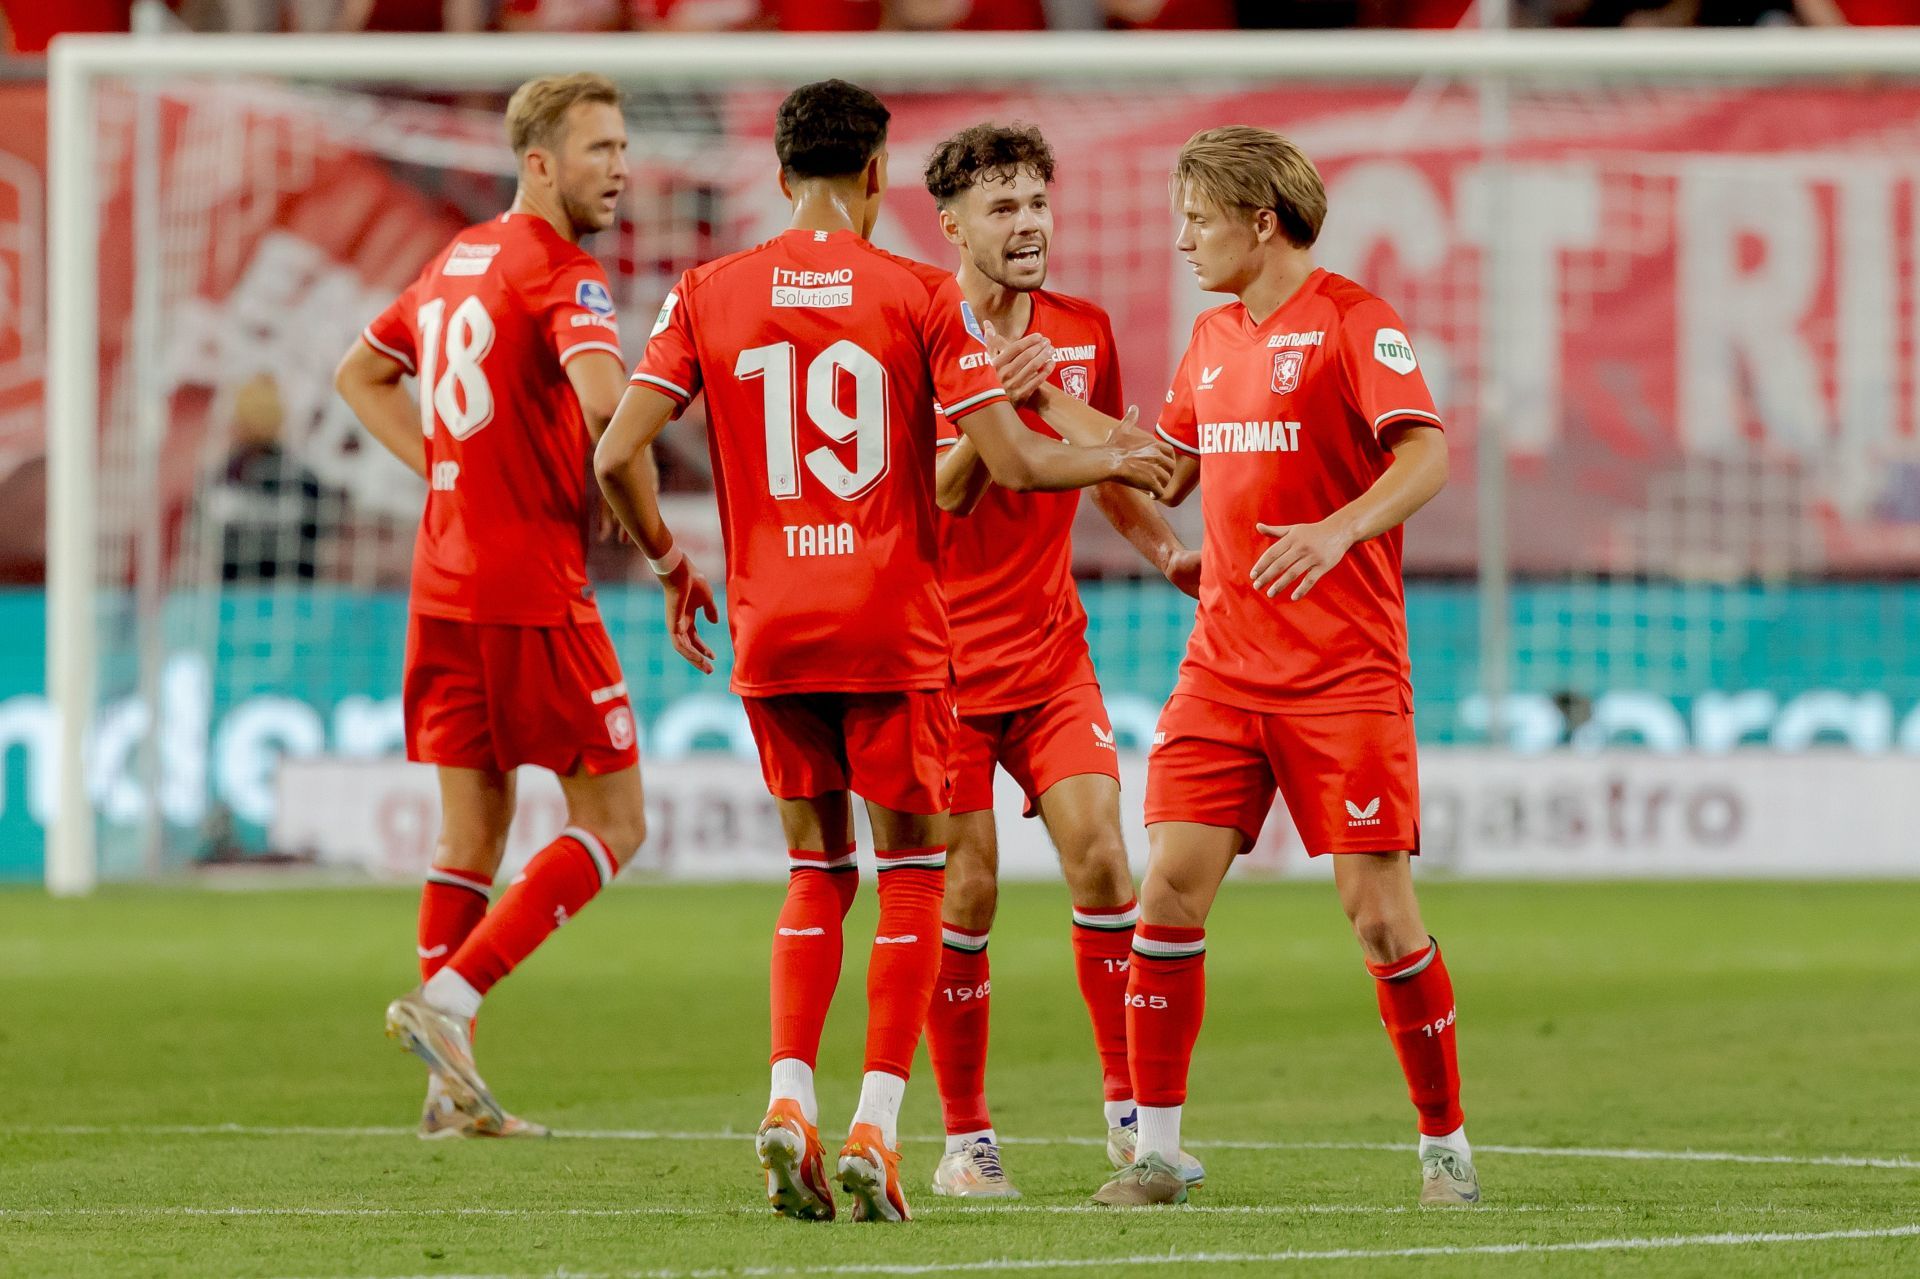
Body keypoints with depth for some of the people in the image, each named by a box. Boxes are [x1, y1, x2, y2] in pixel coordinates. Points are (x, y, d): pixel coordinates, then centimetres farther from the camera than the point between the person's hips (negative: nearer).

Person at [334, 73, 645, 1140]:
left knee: (474, 829, 12)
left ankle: (454, 1090, 11)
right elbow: (607, 405, -29)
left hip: (444, 580, 8)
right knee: (613, 820, 0)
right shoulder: (563, 275, -12)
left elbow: (361, 376, 28)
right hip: (533, 589, -8)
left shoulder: (457, 263, 15)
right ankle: (448, 1000, -10)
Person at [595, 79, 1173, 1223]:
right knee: (914, 871, 8)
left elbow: (617, 455, -3)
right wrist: (1118, 462, 12)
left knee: (819, 869, 16)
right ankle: (876, 1129, -4)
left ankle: (790, 1099, -3)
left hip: (769, 629, 3)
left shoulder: (709, 294, 3)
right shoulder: (922, 296, -4)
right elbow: (1014, 463, -7)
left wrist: (669, 560, 14)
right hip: (893, 626, -3)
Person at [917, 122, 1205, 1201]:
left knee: (1100, 857, -9)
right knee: (965, 893, -4)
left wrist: (1172, 552, 7)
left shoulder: (1085, 334, 6)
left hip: (1052, 654, 4)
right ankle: (967, 1137, 8)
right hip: (944, 656, -4)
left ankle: (1130, 1110, 1)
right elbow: (922, 504, -16)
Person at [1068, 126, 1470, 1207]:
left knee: (1378, 907, -7)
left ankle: (1447, 1145, 8)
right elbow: (1163, 472, 27)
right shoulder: (1213, 337, 15)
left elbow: (1427, 456, -19)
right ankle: (1156, 1150, 1)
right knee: (1173, 884, -5)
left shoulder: (1353, 321, -7)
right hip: (1225, 664, 6)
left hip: (1345, 672, -6)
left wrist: (1338, 529, -35)